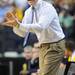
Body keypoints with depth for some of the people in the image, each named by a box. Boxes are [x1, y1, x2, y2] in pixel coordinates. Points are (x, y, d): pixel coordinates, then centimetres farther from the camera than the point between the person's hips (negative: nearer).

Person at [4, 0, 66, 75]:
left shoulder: (47, 8, -18)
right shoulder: (28, 12, 4)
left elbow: (41, 27, -32)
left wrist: (20, 25, -38)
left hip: (55, 46, -7)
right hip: (43, 46, 7)